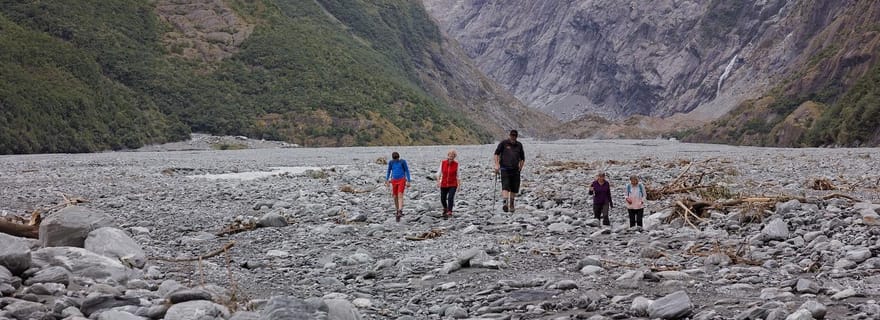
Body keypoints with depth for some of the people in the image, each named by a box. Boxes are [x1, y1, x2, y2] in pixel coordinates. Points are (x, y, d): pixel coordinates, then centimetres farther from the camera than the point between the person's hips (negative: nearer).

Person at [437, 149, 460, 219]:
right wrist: (438, 181, -9)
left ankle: (449, 212, -16)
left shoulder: (456, 164, -5)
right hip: (444, 184, 2)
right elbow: (439, 172, 2)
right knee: (443, 199, 11)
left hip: (453, 184, -2)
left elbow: (457, 175, 1)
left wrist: (458, 183, -3)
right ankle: (445, 209, 41)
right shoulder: (443, 163, -4)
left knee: (450, 198, -20)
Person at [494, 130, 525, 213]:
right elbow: (496, 153, 5)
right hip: (505, 169, -4)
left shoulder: (519, 145, 12)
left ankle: (512, 205, 20)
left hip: (515, 170, 4)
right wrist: (497, 165, -5)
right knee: (505, 186, -16)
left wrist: (520, 167, 11)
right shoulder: (504, 143, 2)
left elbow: (522, 158, 22)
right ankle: (505, 203, -27)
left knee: (514, 189, 6)